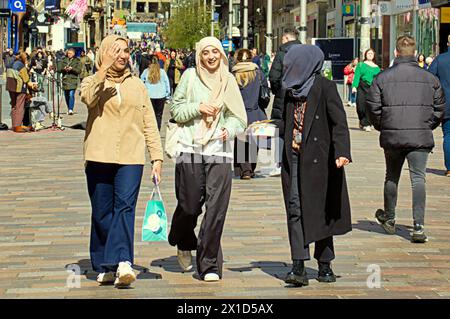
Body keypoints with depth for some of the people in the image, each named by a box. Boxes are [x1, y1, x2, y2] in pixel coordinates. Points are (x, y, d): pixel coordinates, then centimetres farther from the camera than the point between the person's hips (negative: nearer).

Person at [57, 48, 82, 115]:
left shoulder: (77, 61, 5)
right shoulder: (64, 60, 12)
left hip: (73, 80, -3)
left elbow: (79, 70, -2)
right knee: (66, 96, 9)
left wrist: (72, 69, -17)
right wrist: (63, 69, -13)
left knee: (71, 94, -16)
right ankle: (69, 109, 23)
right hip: (65, 80, 3)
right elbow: (59, 69, 7)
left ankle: (71, 109, -18)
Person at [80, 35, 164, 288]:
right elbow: (88, 98, -16)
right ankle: (104, 267, 11)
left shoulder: (137, 85, 19)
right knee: (102, 213, 2)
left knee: (125, 207, -15)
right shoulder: (93, 82, 10)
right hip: (100, 156, 0)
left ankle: (122, 263, -26)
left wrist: (157, 157, 8)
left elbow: (149, 124, 16)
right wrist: (104, 69, -22)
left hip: (131, 157, 1)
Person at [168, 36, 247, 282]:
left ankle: (209, 265, 2)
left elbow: (239, 117, 11)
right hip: (190, 150, -1)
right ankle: (184, 245, 37)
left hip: (219, 152, 1)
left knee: (216, 210, -6)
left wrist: (229, 130, -9)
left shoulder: (228, 80, 9)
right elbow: (176, 110, 5)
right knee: (189, 205, 5)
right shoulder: (190, 76, 4)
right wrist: (198, 107, -10)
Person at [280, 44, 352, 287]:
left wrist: (342, 152, -24)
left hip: (317, 159, -5)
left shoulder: (325, 87, -7)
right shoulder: (292, 90, 13)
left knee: (320, 211, 4)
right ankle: (298, 267, -9)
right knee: (295, 210, -5)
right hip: (293, 158, 5)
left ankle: (324, 265, 15)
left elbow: (339, 123, -13)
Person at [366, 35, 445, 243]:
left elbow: (373, 107, -1)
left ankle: (389, 219, 33)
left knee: (392, 177, 18)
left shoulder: (382, 78, -1)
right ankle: (419, 226, -12)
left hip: (392, 137, 1)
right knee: (418, 178, -1)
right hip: (421, 137, -1)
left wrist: (382, 127, 15)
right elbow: (439, 108, 6)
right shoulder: (430, 78, 2)